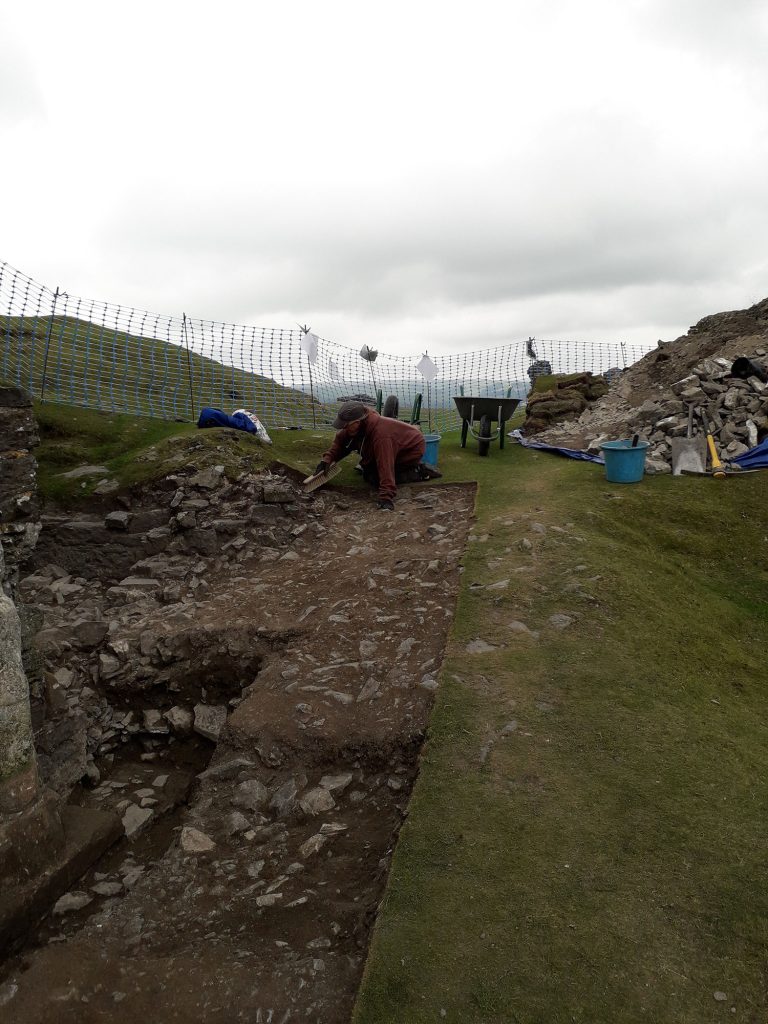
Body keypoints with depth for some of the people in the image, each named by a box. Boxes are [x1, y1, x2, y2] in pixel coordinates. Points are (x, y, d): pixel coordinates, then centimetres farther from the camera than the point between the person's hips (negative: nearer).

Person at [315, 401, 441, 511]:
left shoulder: (380, 434, -41)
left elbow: (385, 466, -45)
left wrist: (386, 497, -47)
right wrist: (327, 458, -13)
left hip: (412, 448, -9)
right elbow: (340, 440, 2)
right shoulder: (358, 425, -14)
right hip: (399, 444, 9)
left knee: (372, 477, -15)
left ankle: (419, 472, -8)